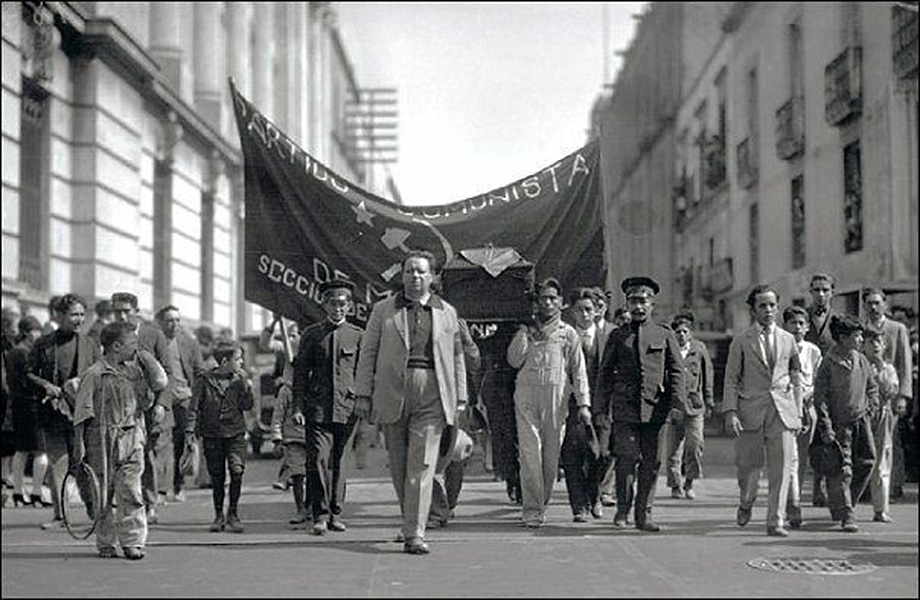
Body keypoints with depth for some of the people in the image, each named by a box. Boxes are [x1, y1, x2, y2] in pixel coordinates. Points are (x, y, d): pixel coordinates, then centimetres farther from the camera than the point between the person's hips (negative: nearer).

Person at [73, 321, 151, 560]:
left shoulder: (134, 370, 9)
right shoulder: (94, 374, -7)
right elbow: (82, 413, -5)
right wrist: (78, 444, -6)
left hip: (131, 437, 4)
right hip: (103, 439, -4)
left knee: (131, 491, -4)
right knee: (105, 493, 5)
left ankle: (133, 541, 0)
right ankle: (105, 543, 16)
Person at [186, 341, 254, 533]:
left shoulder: (239, 380, 4)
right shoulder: (205, 380, -3)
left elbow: (247, 406, -1)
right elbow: (194, 407, -1)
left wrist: (246, 384, -11)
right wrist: (190, 431, -7)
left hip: (235, 433, 1)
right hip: (212, 434, 0)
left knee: (237, 470, -14)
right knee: (217, 476, 6)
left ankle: (233, 513, 0)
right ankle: (219, 515, 20)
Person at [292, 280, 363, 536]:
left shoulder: (357, 335, 9)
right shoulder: (311, 334, 9)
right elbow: (300, 372, 8)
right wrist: (298, 407, -1)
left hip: (347, 408, 1)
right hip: (318, 408, 0)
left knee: (338, 461, 5)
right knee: (318, 460, -9)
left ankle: (336, 513, 15)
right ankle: (320, 515, -4)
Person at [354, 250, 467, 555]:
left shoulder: (447, 312, 14)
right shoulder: (383, 310, 10)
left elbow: (456, 356, 16)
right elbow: (368, 353, 7)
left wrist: (460, 398, 10)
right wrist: (363, 393, 0)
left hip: (431, 395, -1)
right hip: (393, 392, 1)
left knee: (422, 465, -9)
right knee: (399, 466, 6)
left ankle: (415, 535, -12)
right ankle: (410, 522, 23)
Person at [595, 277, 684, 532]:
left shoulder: (665, 335, 11)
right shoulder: (618, 336, 11)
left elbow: (677, 371, 9)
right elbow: (605, 373, 12)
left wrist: (677, 404, -3)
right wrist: (601, 409, 5)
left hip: (655, 408, 1)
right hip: (624, 408, 0)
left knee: (651, 463, 0)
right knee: (626, 458, -9)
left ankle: (644, 515, 10)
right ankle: (623, 508, 10)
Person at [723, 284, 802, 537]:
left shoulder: (788, 340, 12)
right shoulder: (741, 342, 4)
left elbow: (796, 379, 17)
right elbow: (731, 380, 1)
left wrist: (798, 412, 11)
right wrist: (730, 412, -10)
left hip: (782, 412, 2)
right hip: (751, 410, -1)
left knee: (781, 469, -6)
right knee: (748, 467, 5)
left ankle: (775, 521, -1)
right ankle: (746, 504, 34)